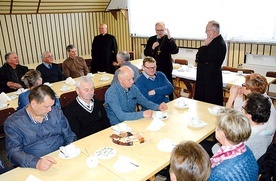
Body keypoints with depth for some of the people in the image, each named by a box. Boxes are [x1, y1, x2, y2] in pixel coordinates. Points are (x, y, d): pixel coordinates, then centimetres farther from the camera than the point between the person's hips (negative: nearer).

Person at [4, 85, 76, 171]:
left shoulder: (57, 113, 7)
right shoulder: (12, 123, -3)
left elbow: (70, 137, 13)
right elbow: (14, 153, -12)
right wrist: (36, 162, -29)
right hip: (34, 169, -1)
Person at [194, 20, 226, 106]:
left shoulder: (219, 44, -20)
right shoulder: (215, 41, 10)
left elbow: (204, 60, -23)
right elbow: (198, 57, 14)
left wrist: (204, 45, -16)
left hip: (211, 79, -10)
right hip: (205, 77, 10)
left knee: (209, 102, 0)